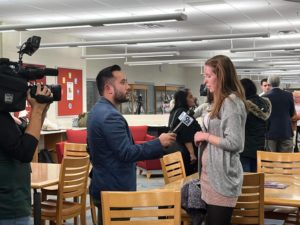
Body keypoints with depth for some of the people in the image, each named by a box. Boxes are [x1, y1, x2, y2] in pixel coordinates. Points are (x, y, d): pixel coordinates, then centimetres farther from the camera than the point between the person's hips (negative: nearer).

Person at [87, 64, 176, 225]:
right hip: (114, 190, -10)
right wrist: (159, 143, -20)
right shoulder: (110, 116, -22)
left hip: (103, 186, 11)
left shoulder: (97, 110, 12)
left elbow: (91, 149, 21)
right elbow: (127, 153, -25)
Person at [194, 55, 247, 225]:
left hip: (222, 175, -10)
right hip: (212, 173, 10)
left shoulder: (231, 102, -16)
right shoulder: (221, 101, 14)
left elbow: (234, 143, -23)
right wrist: (203, 137, 8)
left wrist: (206, 136, -14)